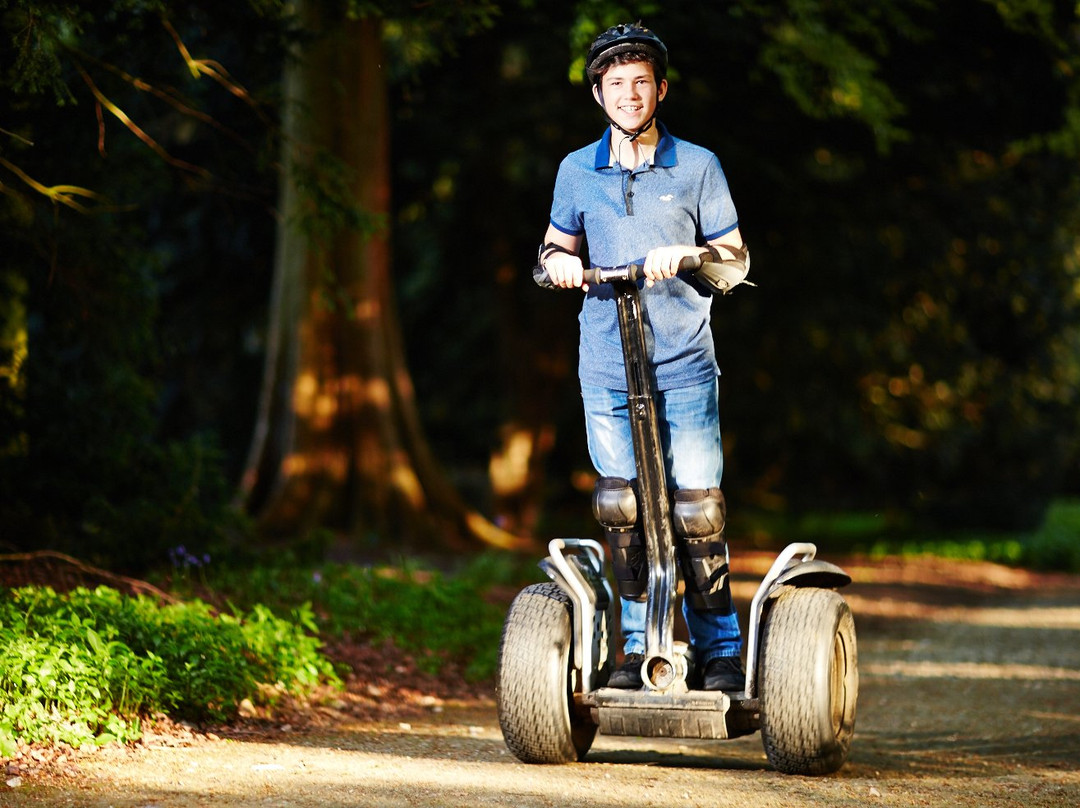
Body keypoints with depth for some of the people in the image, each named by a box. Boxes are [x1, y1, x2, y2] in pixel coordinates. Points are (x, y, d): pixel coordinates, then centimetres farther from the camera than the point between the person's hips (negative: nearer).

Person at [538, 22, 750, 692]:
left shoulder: (697, 166, 4)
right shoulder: (577, 171, 10)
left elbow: (737, 258, 6)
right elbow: (558, 244, 24)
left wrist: (687, 252, -14)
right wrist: (558, 259, 0)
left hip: (685, 368, -2)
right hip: (606, 373, 2)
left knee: (696, 509, -6)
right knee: (622, 509, 1)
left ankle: (721, 650, 4)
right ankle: (639, 644, 12)